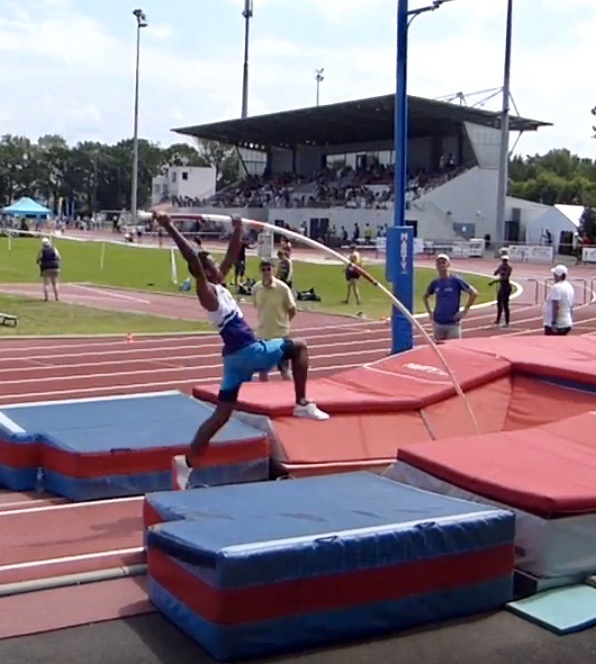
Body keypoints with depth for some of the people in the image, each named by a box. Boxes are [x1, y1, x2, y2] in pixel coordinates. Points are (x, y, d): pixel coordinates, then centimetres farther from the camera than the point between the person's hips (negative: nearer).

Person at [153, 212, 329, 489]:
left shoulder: (218, 285, 12)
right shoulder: (206, 291, -12)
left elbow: (232, 256, 24)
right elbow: (192, 258, -26)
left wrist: (238, 230, 23)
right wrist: (169, 228, -31)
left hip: (237, 355, 9)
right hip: (248, 351, -9)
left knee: (221, 414, 8)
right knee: (298, 347, 8)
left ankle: (188, 463, 4)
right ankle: (302, 404, 5)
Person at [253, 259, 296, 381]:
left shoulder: (282, 288, -13)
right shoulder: (256, 288, -4)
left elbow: (292, 311, -4)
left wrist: (281, 322, 4)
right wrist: (267, 321, 7)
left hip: (280, 333, -3)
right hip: (263, 334, 3)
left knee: (284, 370, 3)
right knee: (262, 369, 11)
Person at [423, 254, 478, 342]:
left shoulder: (456, 281, -8)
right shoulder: (435, 282, 4)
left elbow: (474, 293, -8)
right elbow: (425, 296, 21)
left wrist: (465, 311, -9)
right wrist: (429, 311, 9)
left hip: (453, 323, -4)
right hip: (438, 323, 4)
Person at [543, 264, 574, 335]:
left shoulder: (556, 287, -16)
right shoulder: (570, 287, 13)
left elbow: (555, 306, -23)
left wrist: (553, 323, -24)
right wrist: (571, 321, 27)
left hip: (556, 325, -10)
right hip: (566, 324, 10)